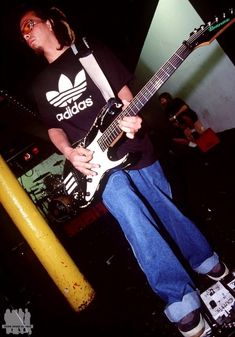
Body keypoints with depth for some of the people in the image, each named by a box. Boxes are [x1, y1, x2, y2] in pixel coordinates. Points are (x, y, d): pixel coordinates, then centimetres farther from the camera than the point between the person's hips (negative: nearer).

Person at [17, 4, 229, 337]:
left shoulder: (90, 51, 4)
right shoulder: (41, 84, 14)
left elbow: (123, 90, 3)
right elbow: (54, 128, 18)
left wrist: (130, 118, -19)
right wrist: (69, 152, -4)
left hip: (132, 148, 0)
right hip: (95, 163, 0)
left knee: (166, 209, 7)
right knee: (129, 210, -25)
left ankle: (207, 261, 35)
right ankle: (182, 303, -22)